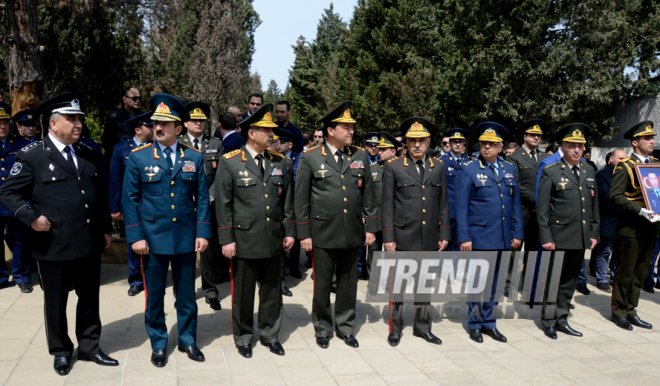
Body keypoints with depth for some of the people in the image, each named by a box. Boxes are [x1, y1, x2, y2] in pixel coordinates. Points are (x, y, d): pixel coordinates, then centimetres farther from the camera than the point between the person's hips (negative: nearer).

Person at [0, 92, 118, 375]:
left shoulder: (86, 154, 10)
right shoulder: (31, 156, -5)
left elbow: (100, 194, 15)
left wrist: (106, 229, 12)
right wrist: (31, 217, -17)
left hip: (90, 245, 5)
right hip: (53, 246, -4)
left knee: (90, 299, 14)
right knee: (55, 303, 12)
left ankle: (89, 347, 30)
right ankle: (61, 352, 31)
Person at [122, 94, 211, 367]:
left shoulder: (194, 158, 3)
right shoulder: (138, 158, -1)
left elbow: (202, 198, 4)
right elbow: (130, 199, -1)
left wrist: (203, 232, -2)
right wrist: (135, 237, -7)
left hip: (186, 238, 1)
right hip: (153, 238, -1)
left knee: (187, 294, 12)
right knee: (154, 295, 11)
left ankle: (188, 340, 30)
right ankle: (158, 344, 28)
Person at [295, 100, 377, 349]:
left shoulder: (360, 157, 7)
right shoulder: (310, 158, -3)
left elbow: (368, 195, 11)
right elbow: (301, 199, -2)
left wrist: (371, 227, 6)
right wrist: (304, 234, -5)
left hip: (352, 234, 3)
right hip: (323, 234, -3)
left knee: (349, 283, 13)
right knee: (322, 284, 8)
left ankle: (346, 327, 30)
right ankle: (322, 329, 26)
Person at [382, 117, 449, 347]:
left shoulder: (438, 167, 9)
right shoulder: (393, 167, -1)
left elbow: (443, 203, 10)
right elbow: (387, 205, -3)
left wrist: (444, 234, 5)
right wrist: (388, 237, -8)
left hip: (430, 239, 3)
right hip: (403, 237, -3)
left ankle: (422, 327, 27)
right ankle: (395, 328, 21)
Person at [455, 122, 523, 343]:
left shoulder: (509, 170, 11)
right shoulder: (468, 170, -4)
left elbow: (515, 204, 14)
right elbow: (460, 207, -7)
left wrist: (517, 233, 9)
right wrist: (464, 237, -12)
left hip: (501, 237, 5)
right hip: (479, 237, -5)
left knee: (492, 282, 14)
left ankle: (488, 323, 26)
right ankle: (475, 324, 18)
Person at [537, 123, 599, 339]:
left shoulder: (589, 171, 11)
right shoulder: (551, 172, -6)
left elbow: (594, 205, 16)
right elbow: (542, 209, -9)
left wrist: (594, 233, 12)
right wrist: (546, 238, -13)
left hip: (581, 239, 6)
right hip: (559, 238, -5)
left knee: (570, 281, 14)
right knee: (553, 281, 4)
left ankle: (562, 320, 26)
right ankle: (548, 321, 18)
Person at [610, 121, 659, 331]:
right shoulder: (625, 166, -8)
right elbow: (615, 196, -16)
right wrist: (640, 210, -23)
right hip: (632, 227, -7)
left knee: (641, 271, 12)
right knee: (626, 272, 1)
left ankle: (631, 311, 23)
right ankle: (619, 312, 14)